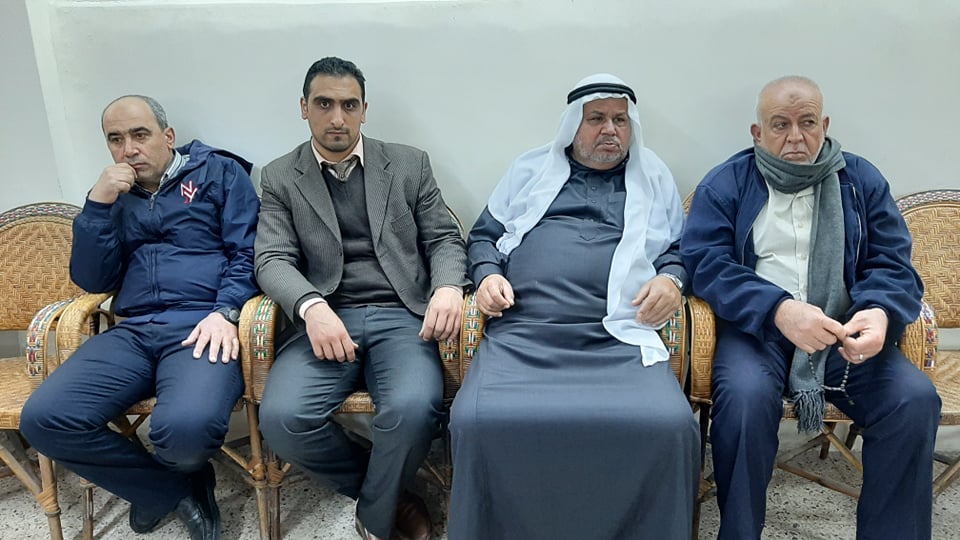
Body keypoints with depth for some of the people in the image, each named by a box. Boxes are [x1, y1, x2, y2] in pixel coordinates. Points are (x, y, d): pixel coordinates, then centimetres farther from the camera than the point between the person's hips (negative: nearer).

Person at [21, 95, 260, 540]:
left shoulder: (219, 172, 11)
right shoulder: (115, 196, 22)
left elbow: (247, 251, 1)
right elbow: (93, 281, 14)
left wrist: (225, 312, -16)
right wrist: (98, 203, 3)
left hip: (200, 326, -4)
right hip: (131, 332, 5)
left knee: (186, 428, -33)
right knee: (42, 419, -20)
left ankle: (158, 487, 8)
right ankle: (177, 490, 0)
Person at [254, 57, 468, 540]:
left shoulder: (409, 164, 13)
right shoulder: (280, 177, 12)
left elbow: (444, 238, 10)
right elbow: (273, 260, 1)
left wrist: (448, 286, -14)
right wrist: (312, 306, -21)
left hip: (402, 316, 0)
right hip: (327, 321, 1)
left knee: (412, 408, -31)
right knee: (282, 418, -26)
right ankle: (391, 490, 3)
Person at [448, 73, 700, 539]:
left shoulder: (654, 177, 24)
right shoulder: (531, 168, 23)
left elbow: (681, 248, 25)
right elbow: (484, 236, 24)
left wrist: (671, 279, 2)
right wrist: (488, 274, 2)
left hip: (619, 338, 0)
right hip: (522, 333, 0)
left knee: (669, 428, -30)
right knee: (479, 423, -29)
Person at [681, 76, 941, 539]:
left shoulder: (862, 181, 13)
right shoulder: (725, 184, 6)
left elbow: (893, 265, 7)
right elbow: (706, 262, -7)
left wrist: (879, 312, -18)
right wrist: (778, 309, -24)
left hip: (846, 331, 3)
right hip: (756, 327, -2)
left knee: (915, 399, -22)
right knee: (745, 395, -32)